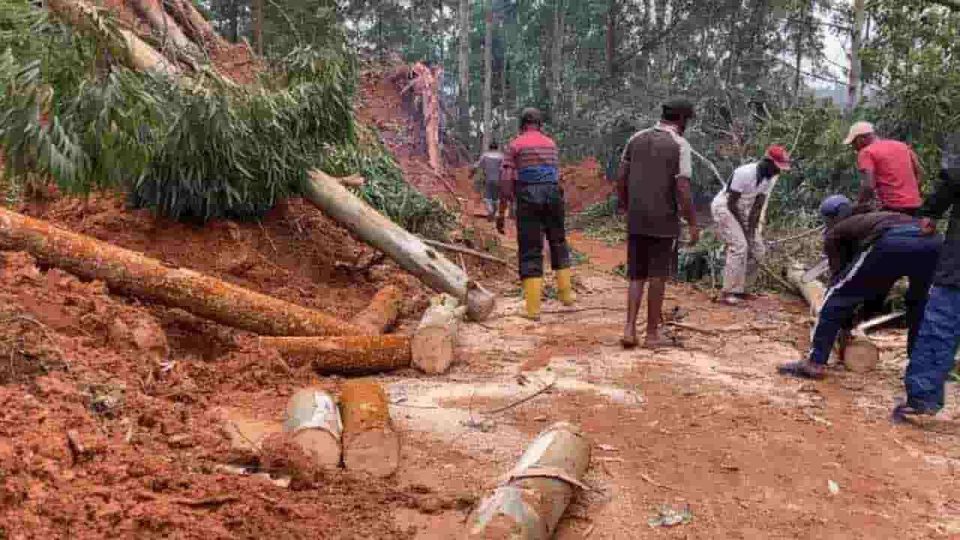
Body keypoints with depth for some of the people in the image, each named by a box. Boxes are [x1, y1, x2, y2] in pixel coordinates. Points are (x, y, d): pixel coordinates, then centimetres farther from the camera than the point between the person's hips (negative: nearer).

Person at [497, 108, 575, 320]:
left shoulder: (514, 146, 0)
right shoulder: (551, 144, 12)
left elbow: (506, 180, -7)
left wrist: (501, 213, -5)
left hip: (527, 199, -3)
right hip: (553, 196, 3)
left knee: (530, 252, 1)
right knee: (558, 244, 22)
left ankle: (533, 308, -2)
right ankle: (565, 293, 27)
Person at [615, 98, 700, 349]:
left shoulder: (637, 138, 6)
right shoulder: (680, 145, -10)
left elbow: (620, 178, 8)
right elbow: (683, 188, -16)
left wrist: (625, 209, 19)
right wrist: (693, 224, -9)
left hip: (637, 220, 4)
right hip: (663, 221, -4)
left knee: (637, 276, 12)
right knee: (657, 276, 5)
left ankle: (630, 329, 0)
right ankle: (652, 334, 11)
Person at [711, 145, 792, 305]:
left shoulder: (771, 178, -5)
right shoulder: (744, 173, -28)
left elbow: (758, 206, -4)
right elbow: (731, 203, -23)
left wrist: (751, 230, -12)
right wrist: (743, 227, -16)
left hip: (743, 211, 8)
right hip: (724, 207, -8)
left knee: (757, 250, 5)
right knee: (739, 246, -22)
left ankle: (739, 288, 17)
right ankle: (729, 292, -17)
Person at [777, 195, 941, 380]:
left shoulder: (834, 233, 27)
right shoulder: (872, 218, 45)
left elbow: (839, 275, 26)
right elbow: (882, 279, 46)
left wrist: (845, 326, 34)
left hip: (890, 243, -6)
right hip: (931, 241, 6)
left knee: (837, 298, 8)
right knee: (918, 305, 32)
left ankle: (815, 363, 4)